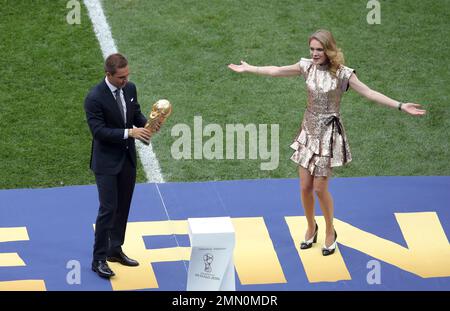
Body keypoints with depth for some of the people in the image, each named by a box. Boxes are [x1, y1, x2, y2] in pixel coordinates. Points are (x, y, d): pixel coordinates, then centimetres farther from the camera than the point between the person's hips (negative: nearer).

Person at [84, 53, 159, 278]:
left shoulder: (129, 88, 0)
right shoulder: (95, 98, -22)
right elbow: (98, 131, -23)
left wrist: (146, 123, -10)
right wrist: (129, 133, -29)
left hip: (127, 158, 7)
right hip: (106, 161, -7)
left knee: (123, 207, 15)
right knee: (108, 209, -8)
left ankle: (115, 249, 29)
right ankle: (99, 259, -1)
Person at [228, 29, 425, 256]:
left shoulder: (342, 73, -13)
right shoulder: (307, 66, -1)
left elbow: (369, 93, -14)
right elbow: (276, 71, 10)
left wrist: (400, 106, -21)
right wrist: (247, 69, 17)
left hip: (328, 134, -4)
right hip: (309, 130, 4)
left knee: (320, 188, -3)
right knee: (305, 187, 7)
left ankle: (330, 232, 20)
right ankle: (311, 228, 31)